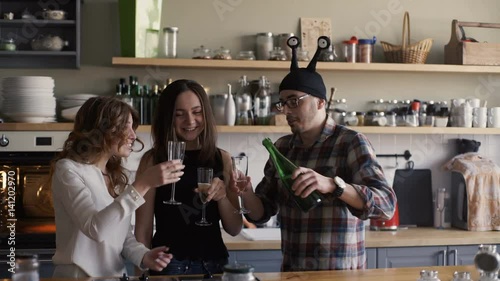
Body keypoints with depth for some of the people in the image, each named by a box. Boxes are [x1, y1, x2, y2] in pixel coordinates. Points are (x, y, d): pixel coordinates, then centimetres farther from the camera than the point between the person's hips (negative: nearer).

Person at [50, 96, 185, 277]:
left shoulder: (120, 176, 11)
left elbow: (124, 236, 13)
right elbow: (95, 229, -24)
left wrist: (144, 256, -7)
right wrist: (142, 185, -27)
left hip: (116, 275, 5)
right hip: (78, 276, -5)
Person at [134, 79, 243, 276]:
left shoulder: (222, 158, 1)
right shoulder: (152, 160, -7)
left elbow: (234, 229, 2)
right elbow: (143, 230, -5)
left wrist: (222, 197, -14)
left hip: (214, 263, 3)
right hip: (168, 265, -3)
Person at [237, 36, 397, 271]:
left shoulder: (351, 142, -10)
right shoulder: (282, 148, 6)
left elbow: (386, 205, -20)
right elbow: (262, 213, 9)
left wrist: (332, 185, -34)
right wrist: (247, 193, -12)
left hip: (340, 272, -5)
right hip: (291, 270, 5)